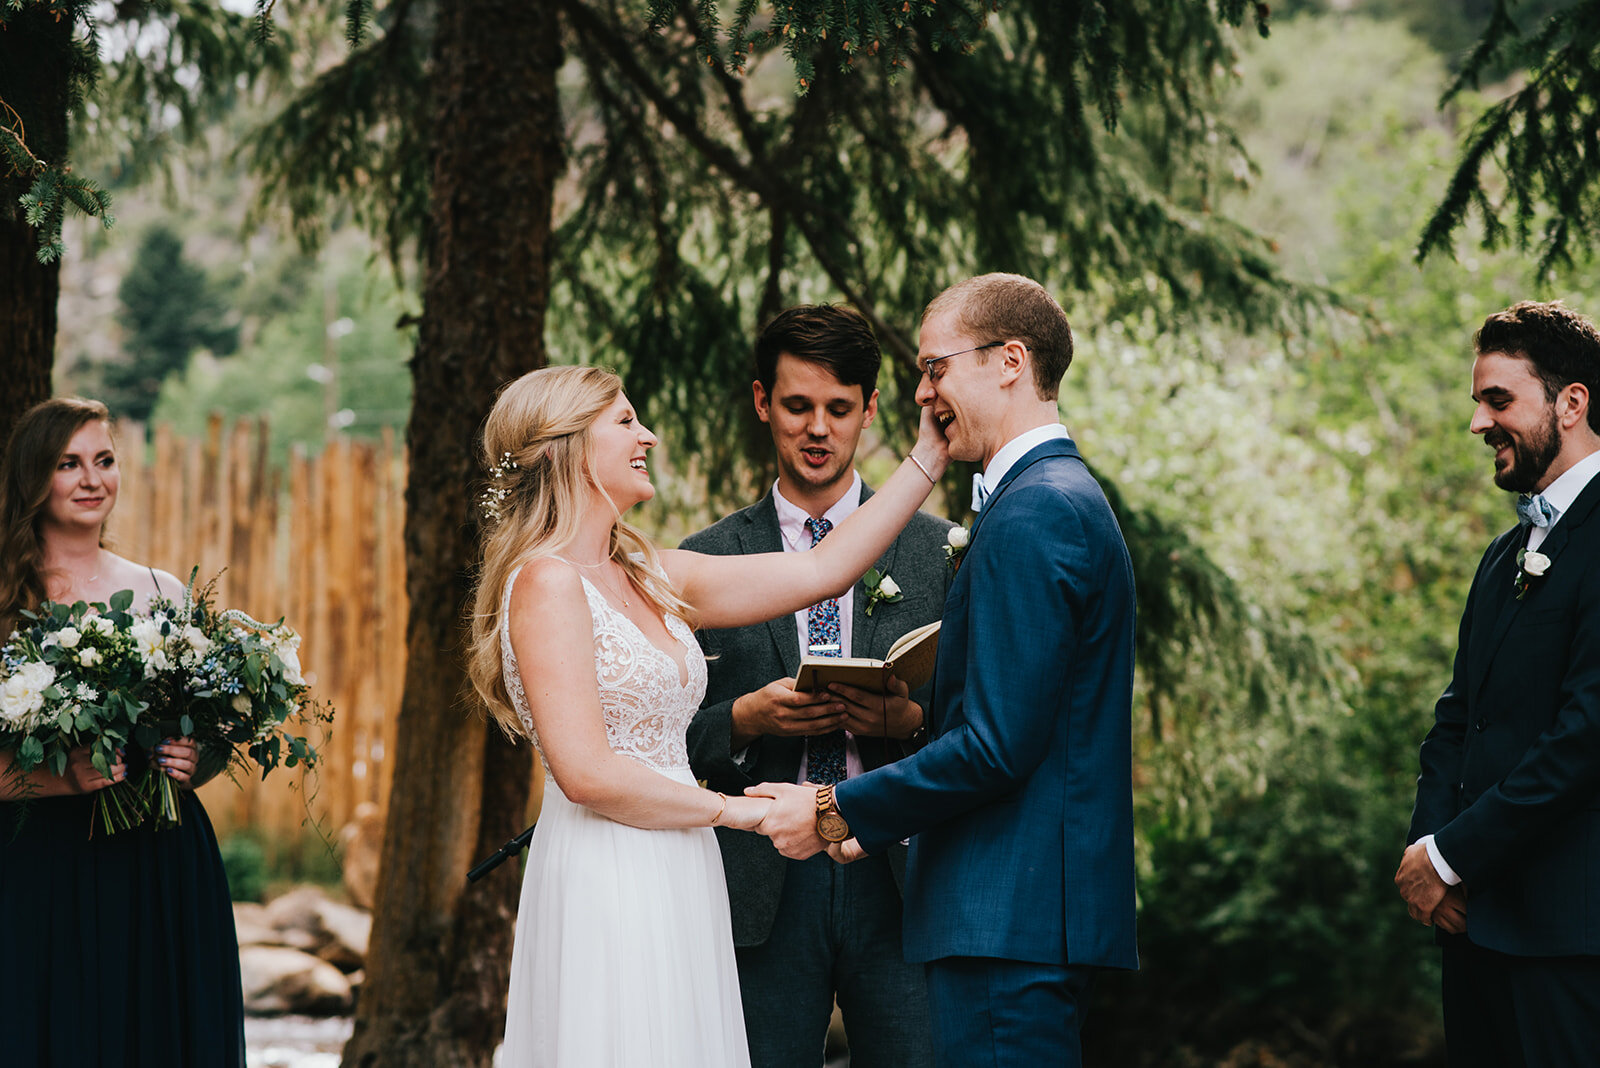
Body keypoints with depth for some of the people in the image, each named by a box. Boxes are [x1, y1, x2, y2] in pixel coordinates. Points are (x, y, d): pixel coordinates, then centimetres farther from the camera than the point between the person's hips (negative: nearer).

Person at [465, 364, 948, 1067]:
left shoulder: (648, 576, 13)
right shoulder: (548, 582, -11)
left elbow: (821, 571, 13)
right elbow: (587, 773, -19)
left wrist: (931, 455, 12)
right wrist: (732, 809, -9)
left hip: (672, 888, 8)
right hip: (605, 884, -8)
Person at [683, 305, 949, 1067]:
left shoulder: (936, 549, 11)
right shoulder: (705, 561, 10)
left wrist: (910, 719, -11)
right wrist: (744, 719, -11)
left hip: (897, 880, 0)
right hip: (762, 884, 0)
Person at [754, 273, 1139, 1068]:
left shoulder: (1032, 514, -15)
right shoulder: (1064, 496, 19)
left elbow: (996, 747, -20)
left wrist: (836, 814, -10)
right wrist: (877, 820, 15)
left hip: (1010, 919, -10)